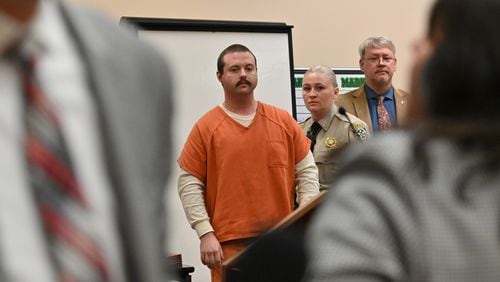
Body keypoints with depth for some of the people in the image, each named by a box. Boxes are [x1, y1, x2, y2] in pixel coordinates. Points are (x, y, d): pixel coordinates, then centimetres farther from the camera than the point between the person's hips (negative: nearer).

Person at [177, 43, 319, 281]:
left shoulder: (283, 120, 8)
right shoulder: (205, 128, 0)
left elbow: (307, 170, 10)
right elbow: (189, 184, -1)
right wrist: (205, 233, -9)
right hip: (230, 243, -2)